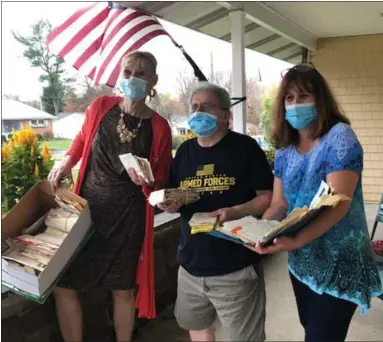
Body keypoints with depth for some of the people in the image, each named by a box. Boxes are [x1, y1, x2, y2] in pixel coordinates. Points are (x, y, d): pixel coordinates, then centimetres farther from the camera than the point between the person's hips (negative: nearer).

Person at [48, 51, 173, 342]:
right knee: (63, 285, 6)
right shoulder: (100, 107, -4)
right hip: (87, 209, 3)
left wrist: (147, 179, -22)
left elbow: (162, 180, -1)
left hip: (128, 217, -2)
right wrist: (66, 164, 1)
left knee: (123, 291, 12)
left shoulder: (159, 128, -9)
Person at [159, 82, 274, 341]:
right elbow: (173, 203, 14)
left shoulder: (245, 147, -8)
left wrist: (236, 211, -26)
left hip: (236, 268, -5)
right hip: (191, 265, 6)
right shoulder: (185, 151, 8)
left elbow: (268, 197, -10)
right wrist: (167, 202, -9)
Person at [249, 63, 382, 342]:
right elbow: (280, 203, 4)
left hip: (338, 265, -6)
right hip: (302, 262, 7)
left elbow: (338, 204, -25)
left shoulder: (339, 137, -16)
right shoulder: (285, 151, 4)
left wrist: (295, 240, -37)